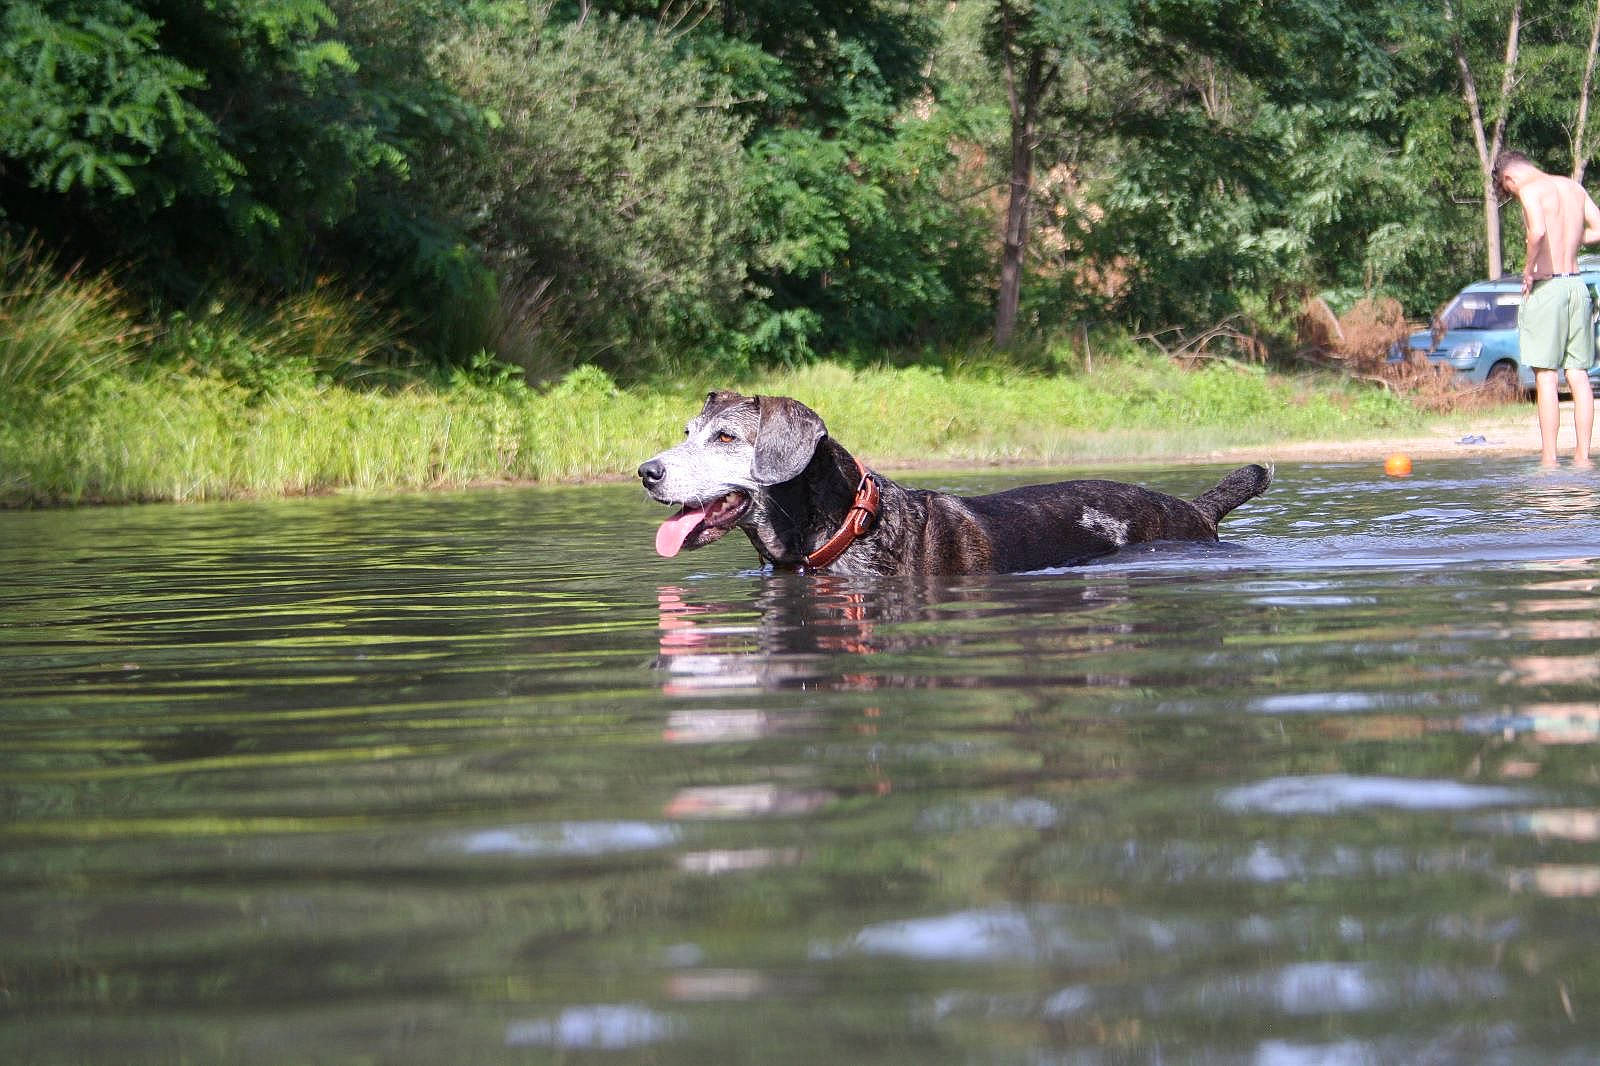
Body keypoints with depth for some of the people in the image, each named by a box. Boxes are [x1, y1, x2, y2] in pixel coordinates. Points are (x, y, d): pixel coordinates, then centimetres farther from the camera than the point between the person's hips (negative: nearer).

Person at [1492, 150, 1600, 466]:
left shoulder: (1531, 190, -9)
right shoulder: (1574, 187, 13)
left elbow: (1538, 231, -26)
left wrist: (1528, 270, -13)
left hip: (1546, 286, -6)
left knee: (1546, 377, -4)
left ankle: (1549, 459, -6)